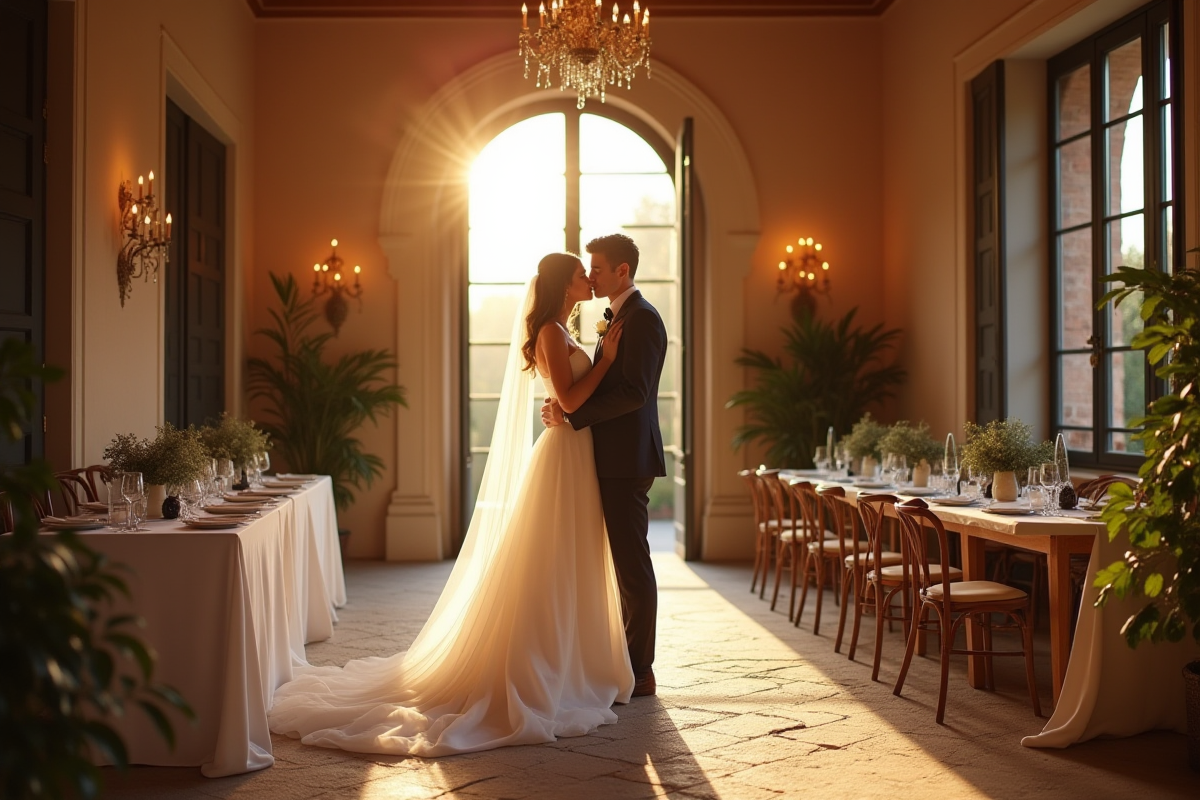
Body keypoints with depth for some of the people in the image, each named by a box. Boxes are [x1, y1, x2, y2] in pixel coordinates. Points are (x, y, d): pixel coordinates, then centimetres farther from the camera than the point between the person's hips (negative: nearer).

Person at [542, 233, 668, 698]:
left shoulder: (642, 318, -13)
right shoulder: (619, 318, 20)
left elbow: (634, 391, -22)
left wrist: (573, 414, -20)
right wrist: (568, 405, 4)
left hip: (627, 459, -10)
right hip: (615, 459, 10)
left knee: (632, 564, -5)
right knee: (626, 564, 13)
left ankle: (640, 673, 3)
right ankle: (632, 664, 21)